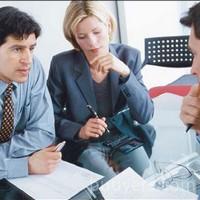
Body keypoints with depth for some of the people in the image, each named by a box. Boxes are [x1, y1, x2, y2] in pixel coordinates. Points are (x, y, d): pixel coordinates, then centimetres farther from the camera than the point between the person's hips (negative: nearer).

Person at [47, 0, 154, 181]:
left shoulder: (129, 56, -7)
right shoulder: (62, 64, -11)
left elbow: (145, 115, -13)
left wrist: (125, 73, -26)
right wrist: (79, 131, -21)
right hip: (84, 145, -2)